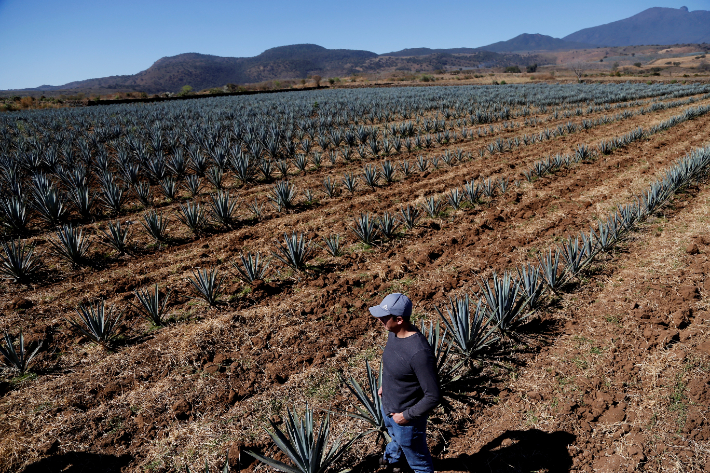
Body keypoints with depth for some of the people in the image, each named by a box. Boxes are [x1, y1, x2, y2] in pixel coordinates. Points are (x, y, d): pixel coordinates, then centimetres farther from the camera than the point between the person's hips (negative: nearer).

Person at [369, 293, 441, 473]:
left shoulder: (419, 353, -40)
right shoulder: (394, 333, -13)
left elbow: (433, 396, -32)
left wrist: (407, 415, -23)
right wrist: (385, 385, 17)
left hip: (407, 419, -8)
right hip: (388, 407, 8)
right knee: (395, 438, 39)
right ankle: (392, 458, 68)